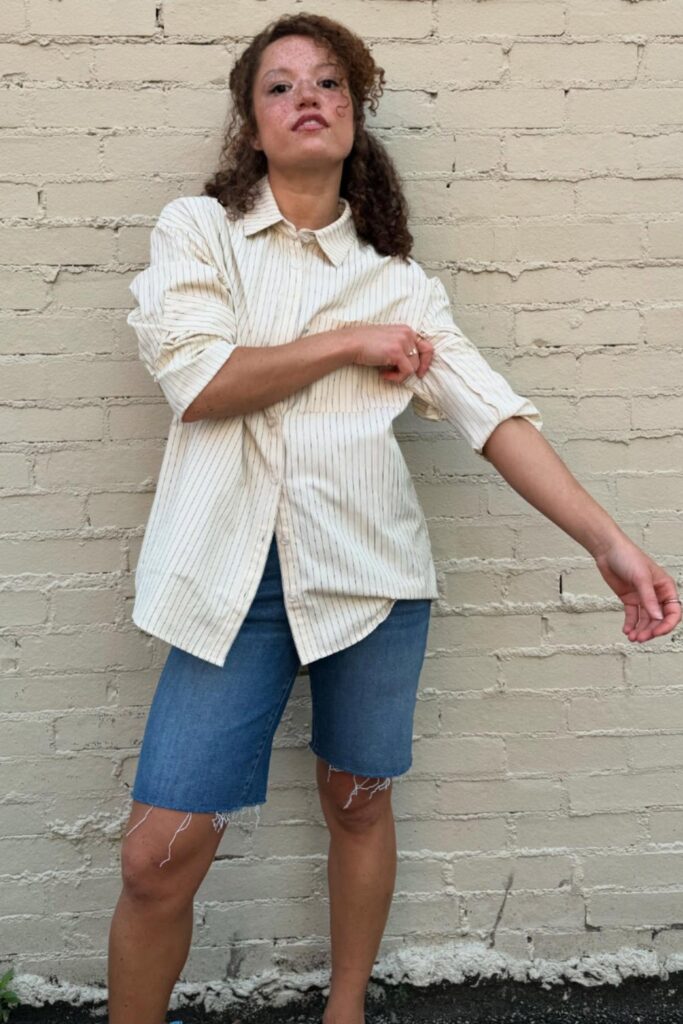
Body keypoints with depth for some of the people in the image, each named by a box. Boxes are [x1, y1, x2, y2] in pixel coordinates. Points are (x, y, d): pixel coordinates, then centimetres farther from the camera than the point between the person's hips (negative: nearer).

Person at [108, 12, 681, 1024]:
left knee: (358, 800, 15)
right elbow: (197, 380, -10)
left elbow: (496, 414, -1)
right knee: (160, 855, -3)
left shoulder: (397, 280, 8)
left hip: (370, 566, 2)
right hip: (235, 572, -2)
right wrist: (349, 343, -4)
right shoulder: (197, 228, 5)